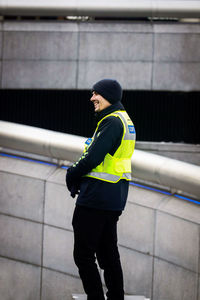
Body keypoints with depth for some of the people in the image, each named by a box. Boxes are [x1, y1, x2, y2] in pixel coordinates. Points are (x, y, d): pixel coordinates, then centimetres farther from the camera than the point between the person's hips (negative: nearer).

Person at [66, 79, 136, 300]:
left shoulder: (112, 122, -16)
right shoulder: (124, 120, 16)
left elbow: (93, 158, -21)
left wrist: (72, 175, -4)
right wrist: (78, 176, 6)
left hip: (98, 197, -10)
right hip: (114, 199, 10)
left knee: (83, 254, -5)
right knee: (108, 253, 15)